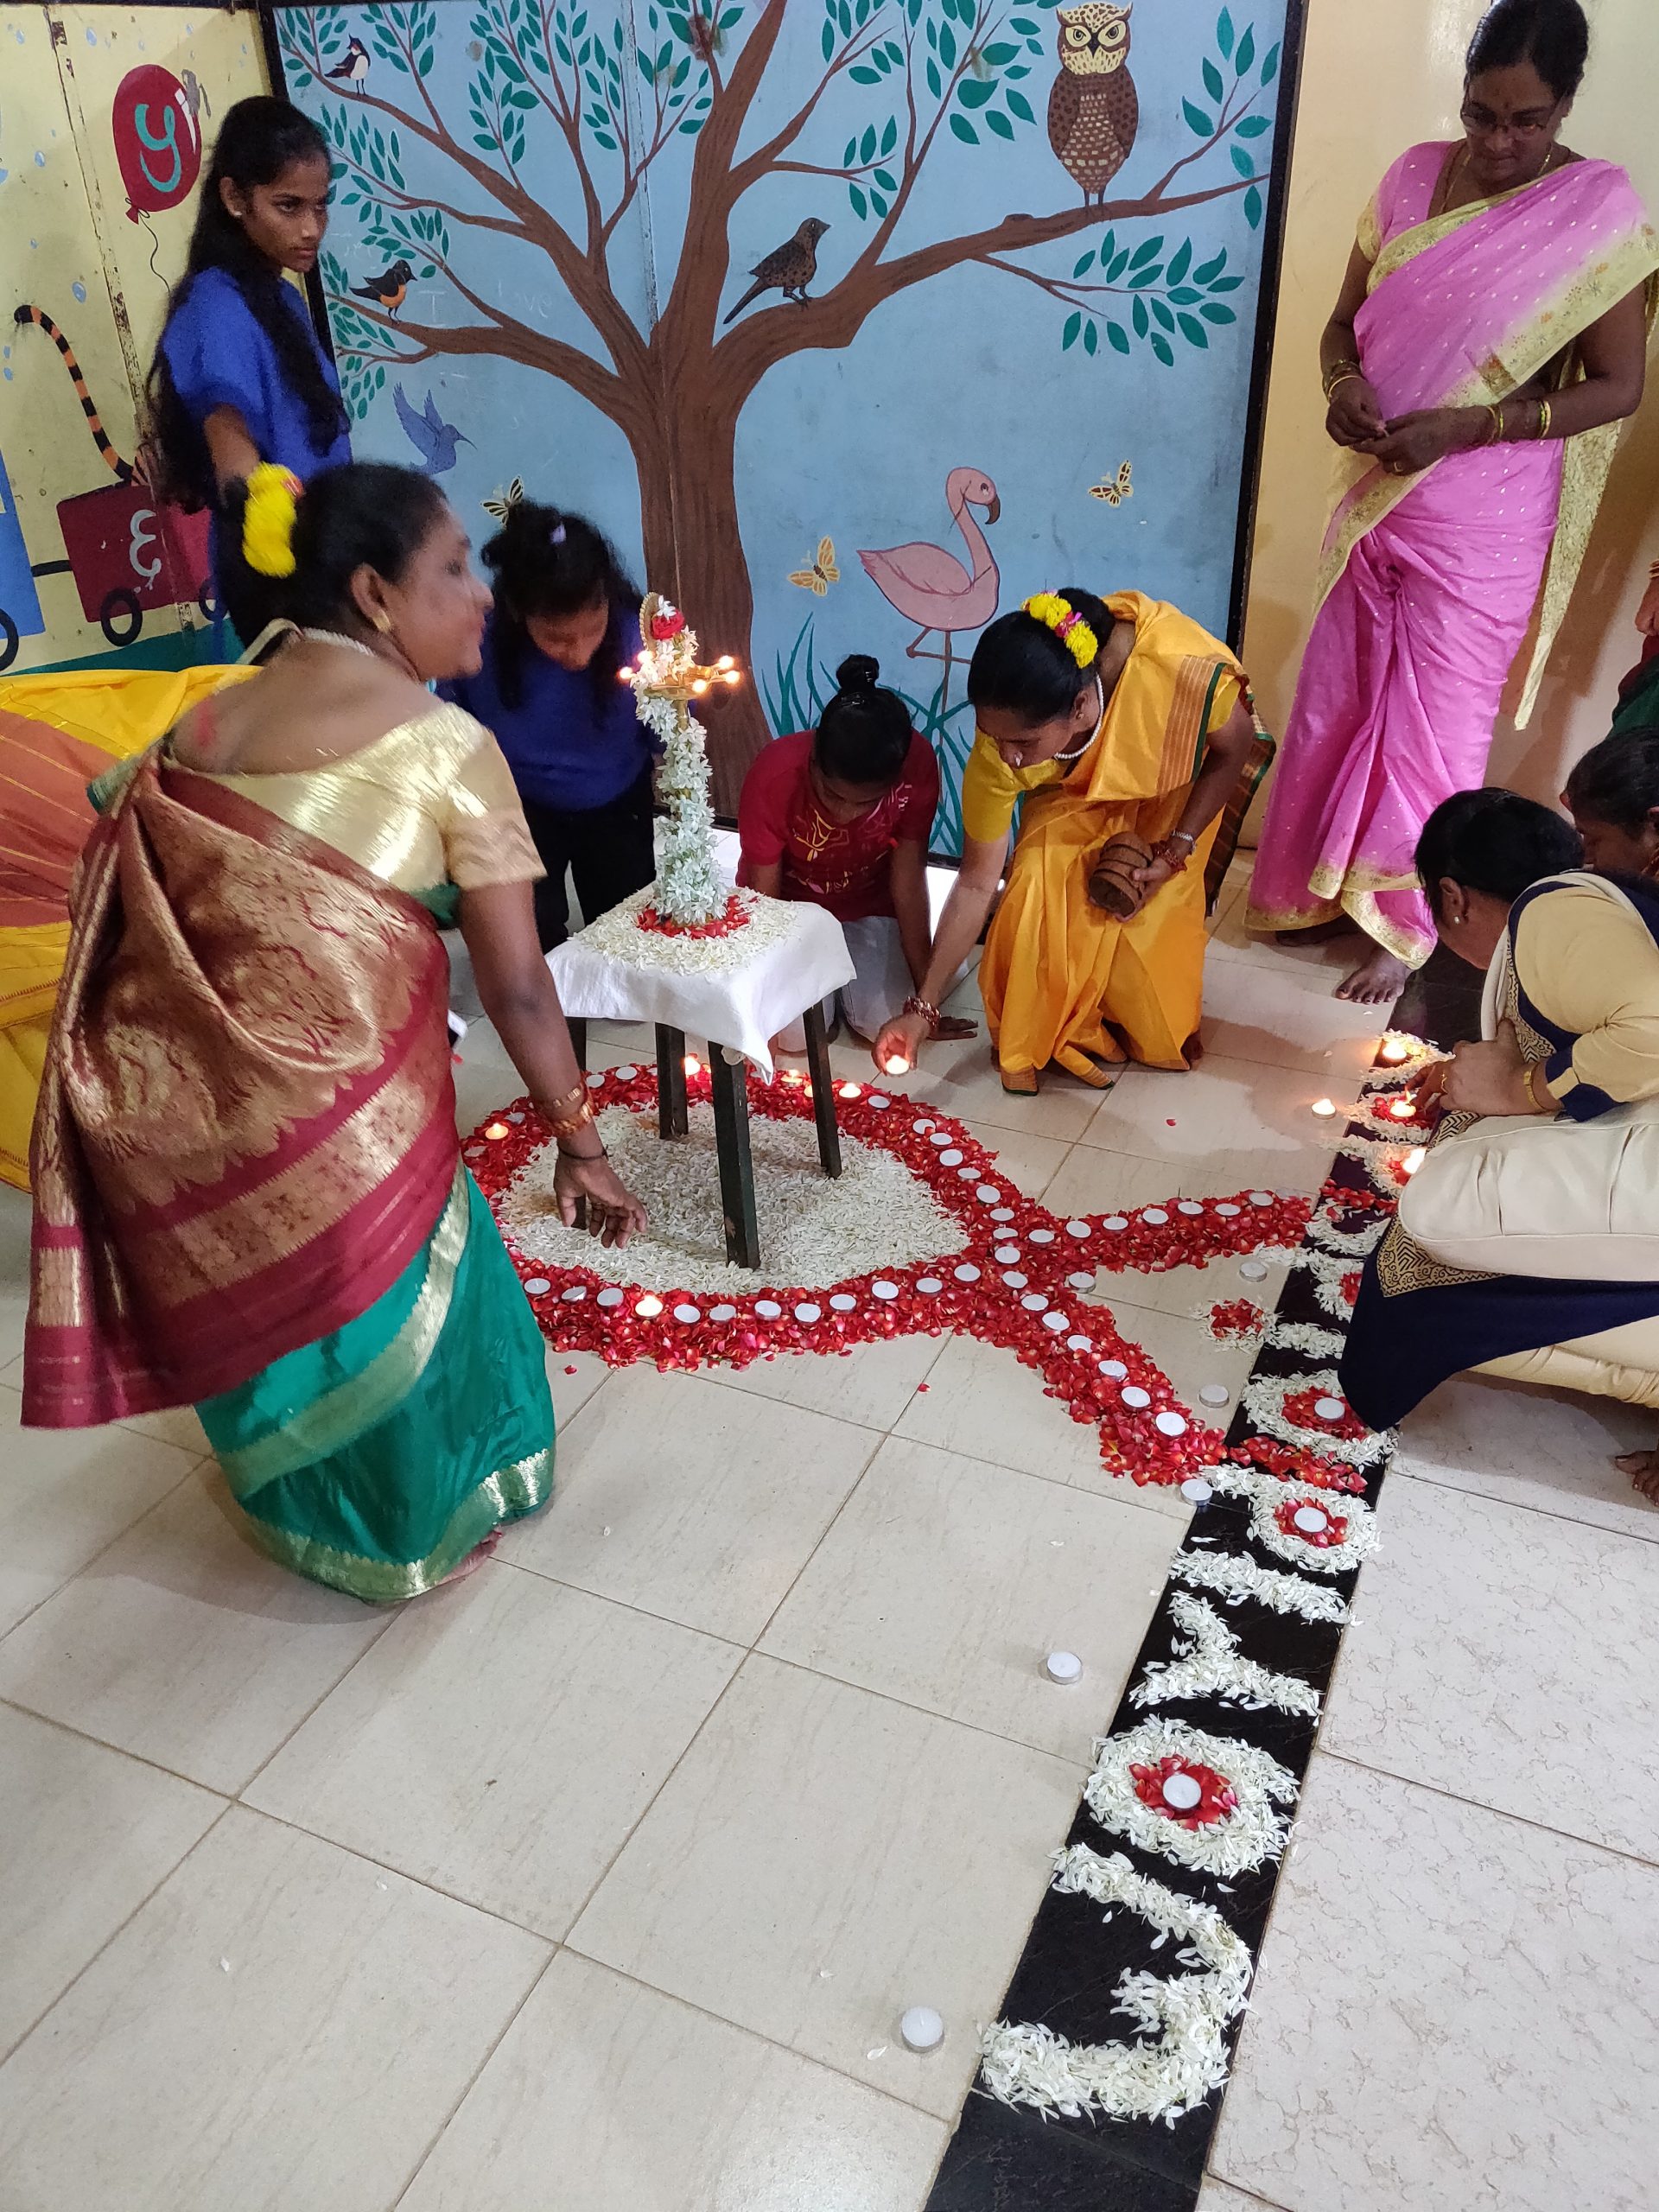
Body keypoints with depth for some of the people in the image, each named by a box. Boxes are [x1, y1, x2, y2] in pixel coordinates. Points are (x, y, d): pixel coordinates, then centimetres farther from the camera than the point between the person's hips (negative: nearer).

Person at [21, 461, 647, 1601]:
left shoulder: (207, 721, 7)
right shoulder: (447, 745, -9)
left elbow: (122, 898, 7)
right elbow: (518, 986, -9)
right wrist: (582, 1141, 1)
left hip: (184, 1103, 6)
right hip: (338, 1112, -6)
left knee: (258, 1305, 30)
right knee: (392, 1304, 22)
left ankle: (298, 1508, 57)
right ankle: (425, 1526, 47)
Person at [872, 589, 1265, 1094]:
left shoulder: (1181, 670, -44)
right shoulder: (1003, 743, -35)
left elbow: (1235, 749, -19)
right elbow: (975, 883, -23)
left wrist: (1177, 850, -25)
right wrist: (922, 1008, -22)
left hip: (1176, 778, -1)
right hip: (1077, 787, 1)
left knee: (1152, 912, -12)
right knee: (1040, 893, -20)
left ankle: (1156, 1035, 19)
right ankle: (1055, 1034, 6)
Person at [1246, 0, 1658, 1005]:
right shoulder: (1415, 176, 4)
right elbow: (1346, 319, 10)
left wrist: (1468, 425, -21)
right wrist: (1344, 383, -13)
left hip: (1486, 517, -5)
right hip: (1378, 495, 5)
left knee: (1435, 718, 2)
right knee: (1339, 695, 11)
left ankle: (1408, 925, 17)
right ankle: (1321, 886, 29)